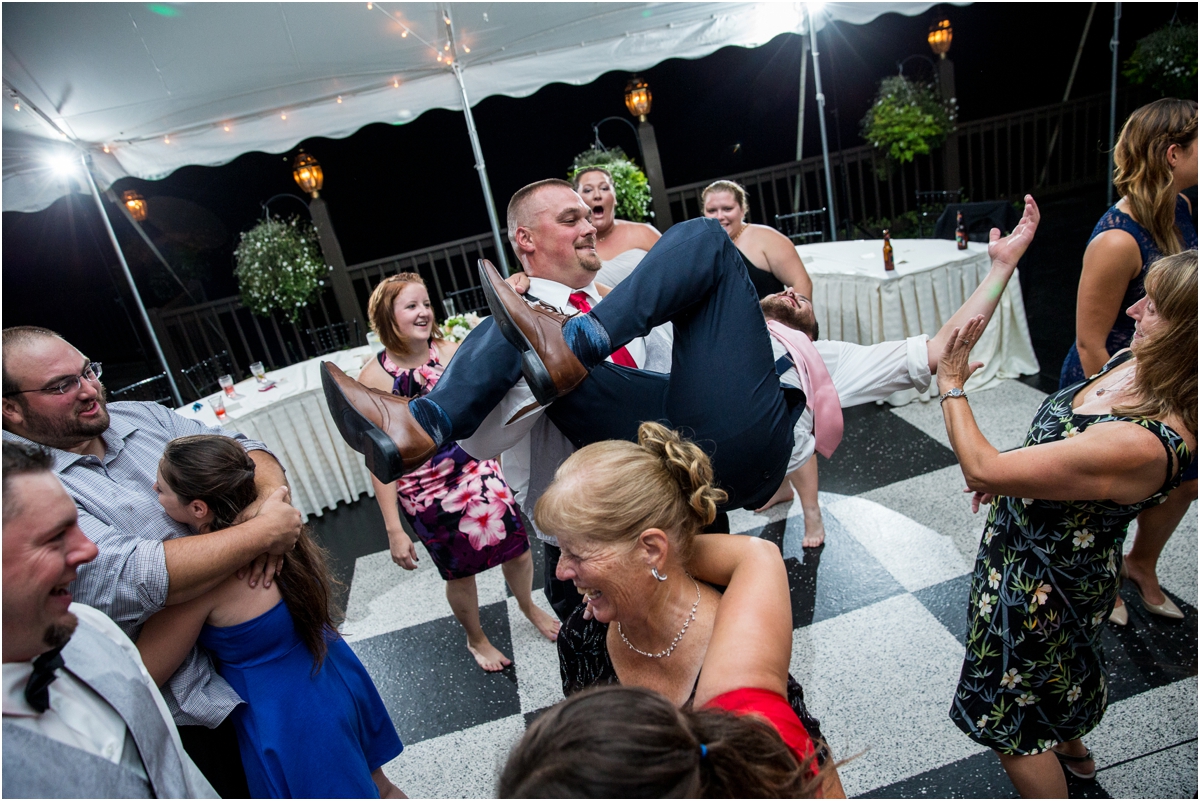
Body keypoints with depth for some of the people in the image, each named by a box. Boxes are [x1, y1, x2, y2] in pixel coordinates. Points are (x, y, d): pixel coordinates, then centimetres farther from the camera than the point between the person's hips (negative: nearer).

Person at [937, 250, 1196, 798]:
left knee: (1011, 721, 14)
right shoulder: (1133, 361, -12)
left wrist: (950, 385, -20)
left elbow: (981, 468, -33)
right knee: (1057, 667, 37)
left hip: (1044, 588, -9)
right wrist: (1012, 476, 0)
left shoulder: (1142, 446, -40)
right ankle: (1072, 747, 66)